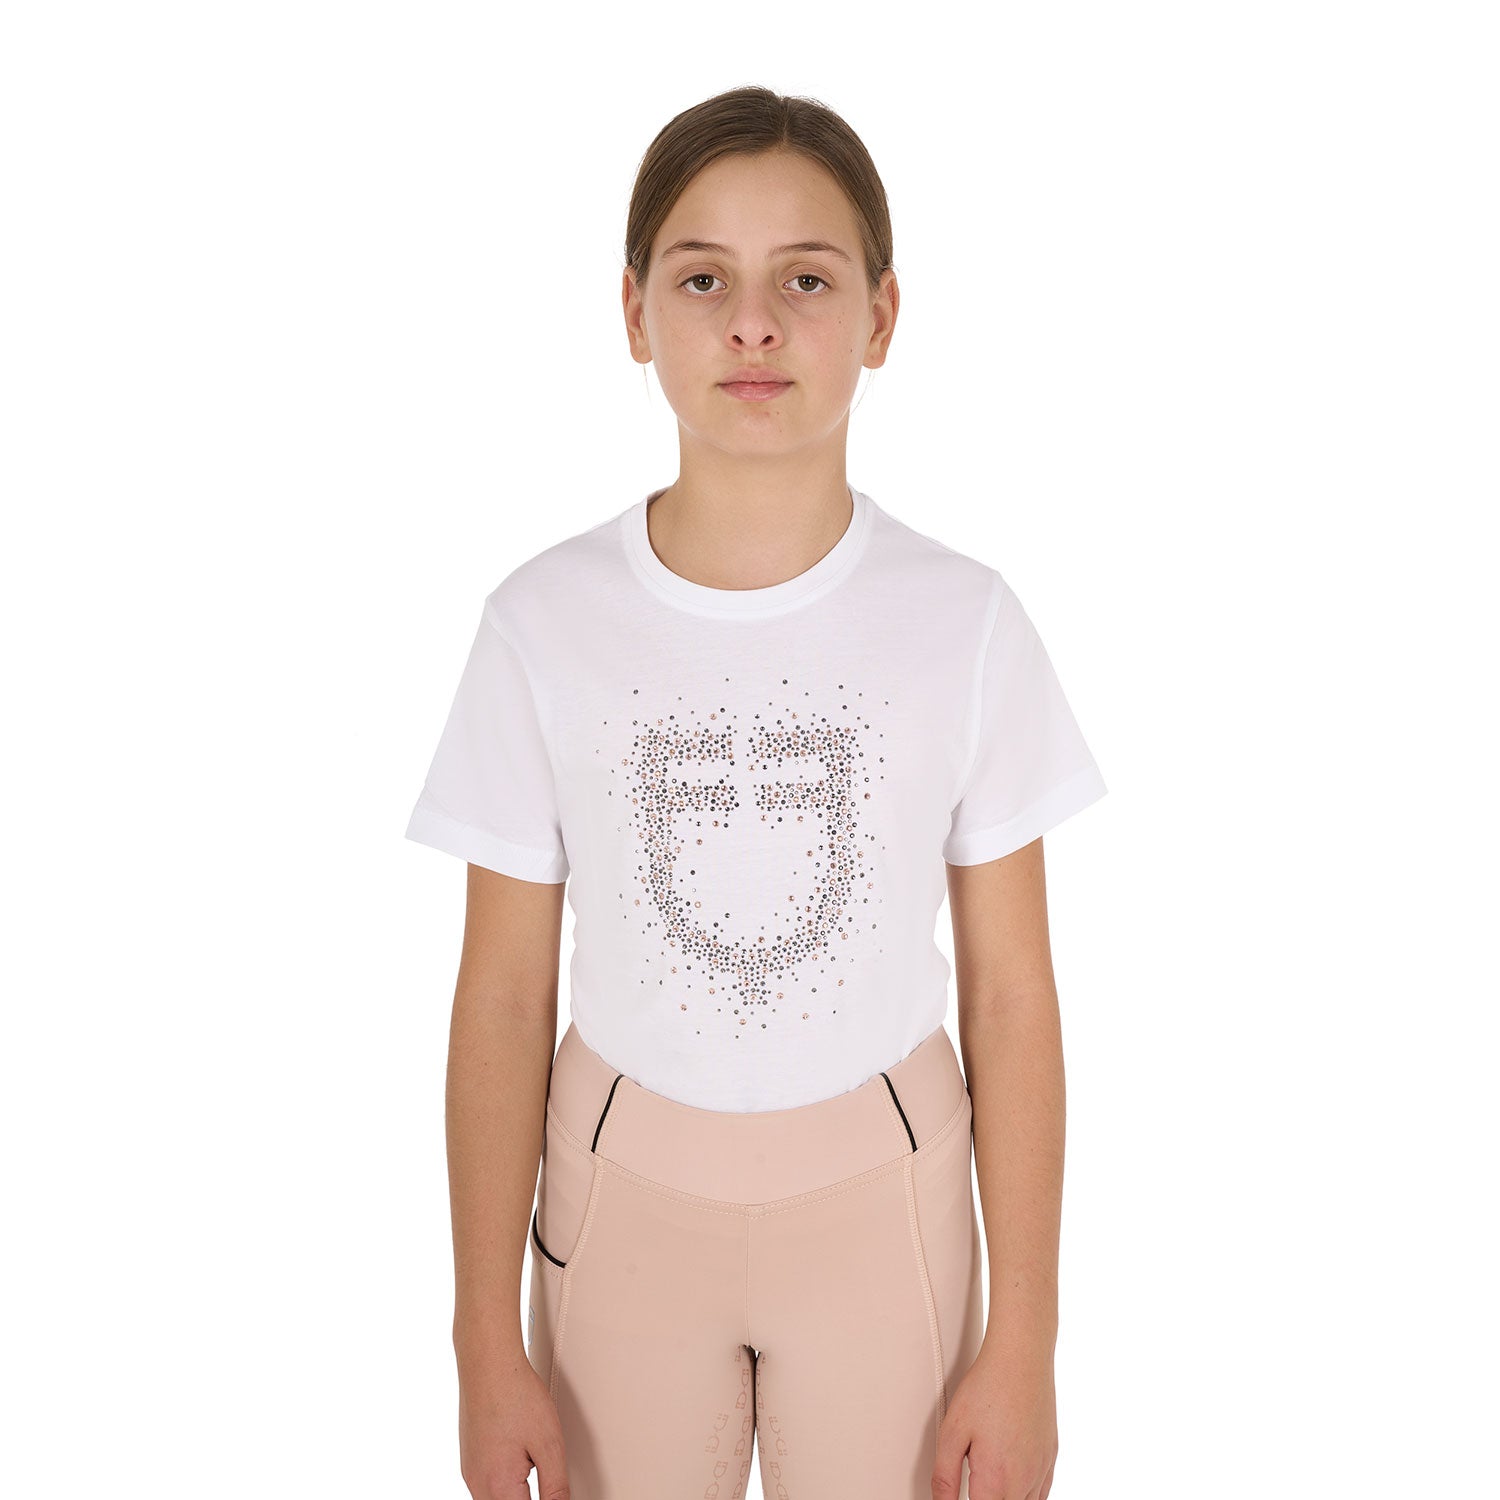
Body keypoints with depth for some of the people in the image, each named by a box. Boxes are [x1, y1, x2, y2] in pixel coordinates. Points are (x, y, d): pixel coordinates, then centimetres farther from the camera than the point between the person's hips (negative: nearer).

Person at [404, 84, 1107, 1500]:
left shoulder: (966, 622, -11)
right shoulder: (543, 624, -11)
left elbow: (1010, 992, -6)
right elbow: (504, 994, -6)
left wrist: (1023, 1345, -4)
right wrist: (489, 1345, -2)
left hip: (878, 1187, 0)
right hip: (625, 1183, 0)